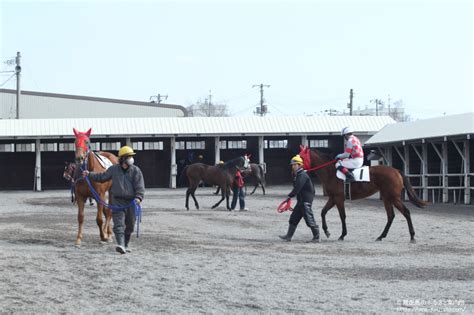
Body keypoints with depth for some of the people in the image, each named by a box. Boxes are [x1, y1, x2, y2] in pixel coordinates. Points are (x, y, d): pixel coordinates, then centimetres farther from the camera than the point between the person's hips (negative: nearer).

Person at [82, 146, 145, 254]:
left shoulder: (136, 170, -3)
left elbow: (140, 186, -9)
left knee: (129, 225, 10)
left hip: (131, 201, 0)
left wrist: (138, 197, -24)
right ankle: (120, 244, -25)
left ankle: (125, 245, 27)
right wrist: (89, 174, 14)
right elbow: (102, 177, 17)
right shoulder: (113, 169, 4)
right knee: (119, 223, -14)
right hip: (118, 201, 0)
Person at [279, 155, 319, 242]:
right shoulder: (297, 175, 14)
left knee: (309, 219, -7)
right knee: (293, 218, 12)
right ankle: (288, 236, 17)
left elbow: (297, 188, -26)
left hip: (306, 201, -10)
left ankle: (316, 237, 1)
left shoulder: (302, 175, -18)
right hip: (301, 201, 10)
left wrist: (289, 196, -25)